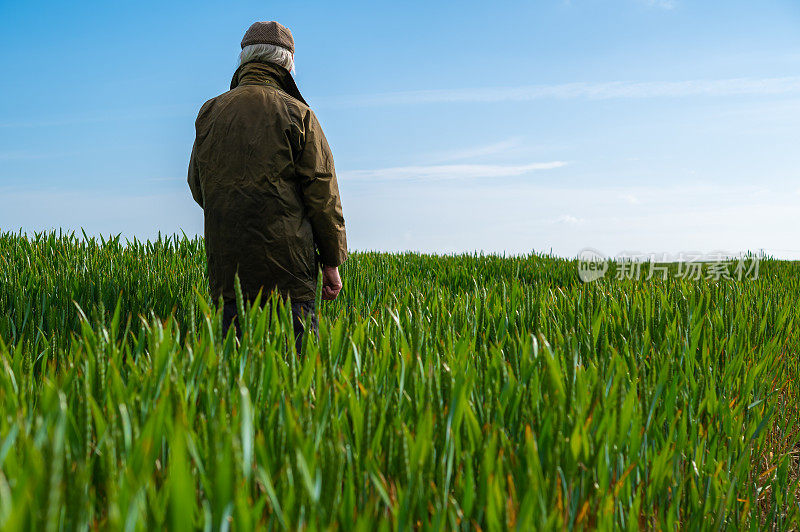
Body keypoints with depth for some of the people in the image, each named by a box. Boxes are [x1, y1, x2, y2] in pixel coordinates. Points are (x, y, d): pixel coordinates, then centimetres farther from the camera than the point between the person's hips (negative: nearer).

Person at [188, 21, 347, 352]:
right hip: (287, 262, -4)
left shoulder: (209, 113, 11)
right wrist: (332, 261, 2)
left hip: (227, 264, 4)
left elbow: (198, 188, 18)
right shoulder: (296, 113, -2)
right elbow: (322, 192, -4)